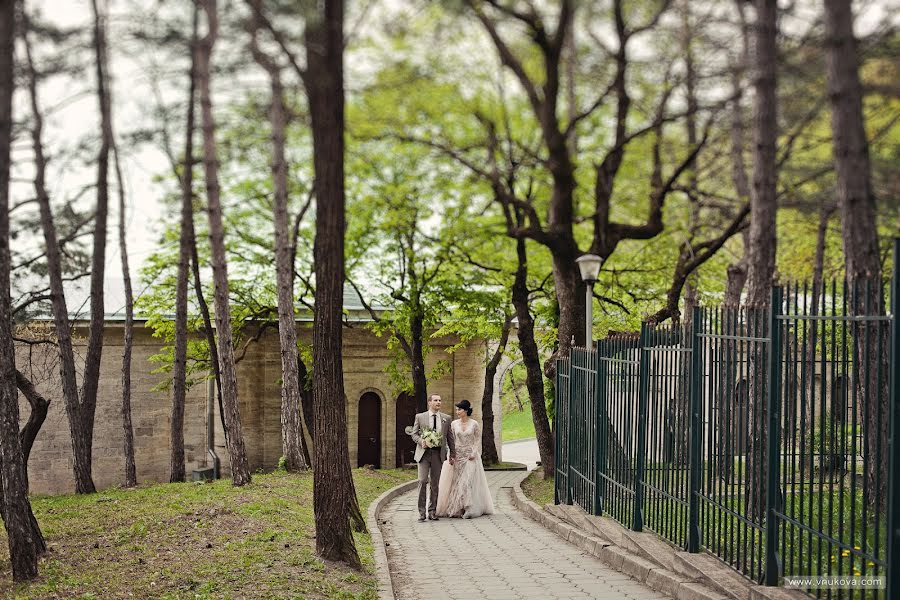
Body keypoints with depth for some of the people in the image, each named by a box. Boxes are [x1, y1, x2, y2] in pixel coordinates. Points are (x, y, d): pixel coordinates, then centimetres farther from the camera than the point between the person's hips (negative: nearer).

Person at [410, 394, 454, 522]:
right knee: (423, 481, -10)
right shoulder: (420, 417, 5)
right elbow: (414, 433, 7)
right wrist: (421, 441, -14)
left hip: (438, 453, 2)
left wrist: (452, 454, 9)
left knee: (435, 483, 5)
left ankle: (432, 511, 12)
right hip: (424, 453, -2)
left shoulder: (446, 418, 9)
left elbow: (450, 437, 12)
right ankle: (421, 512, -5)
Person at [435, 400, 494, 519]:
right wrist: (451, 456, -5)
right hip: (457, 456, 3)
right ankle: (456, 509, 4)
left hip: (470, 457, -3)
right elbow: (451, 441, 5)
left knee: (468, 481, -8)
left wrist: (474, 454, -12)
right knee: (456, 482, 0)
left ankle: (469, 509, -4)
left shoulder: (474, 424, -2)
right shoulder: (454, 424, 5)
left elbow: (478, 440, 0)